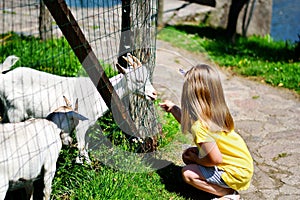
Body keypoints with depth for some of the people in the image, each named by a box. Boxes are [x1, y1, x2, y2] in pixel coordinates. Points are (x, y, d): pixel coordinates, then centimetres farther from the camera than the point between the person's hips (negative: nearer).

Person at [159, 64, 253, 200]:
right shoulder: (215, 112, -3)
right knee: (188, 154, 10)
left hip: (236, 173, -9)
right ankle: (227, 188, 11)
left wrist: (196, 159, -8)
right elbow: (188, 124, 16)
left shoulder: (200, 126, -29)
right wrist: (174, 109, 17)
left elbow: (216, 159, -25)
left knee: (187, 173, -7)